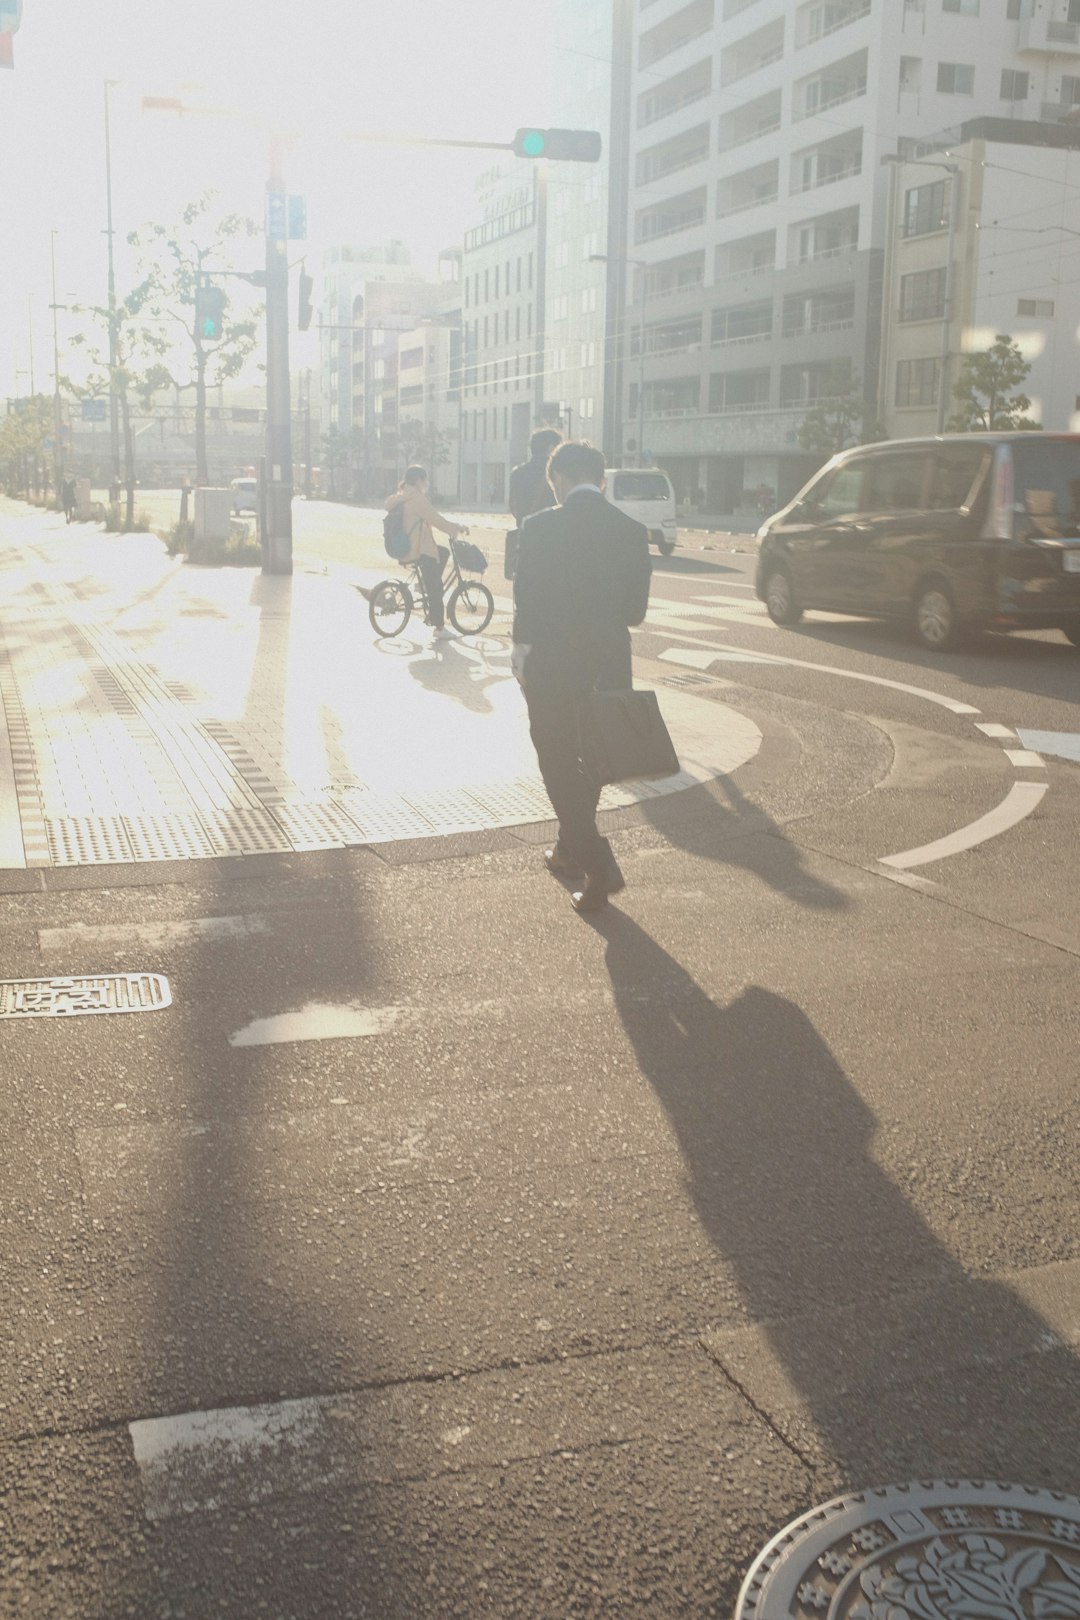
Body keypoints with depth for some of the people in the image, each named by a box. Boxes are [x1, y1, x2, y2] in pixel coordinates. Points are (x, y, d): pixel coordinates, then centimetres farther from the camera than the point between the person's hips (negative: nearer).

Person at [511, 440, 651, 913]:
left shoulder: (540, 527, -11)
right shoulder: (633, 532, -1)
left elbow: (526, 603, -9)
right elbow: (635, 610, 2)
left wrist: (521, 653, 5)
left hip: (552, 666, -4)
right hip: (609, 667, 4)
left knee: (558, 764, 5)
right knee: (588, 762, 21)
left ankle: (598, 863, -9)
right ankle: (571, 850, 35)